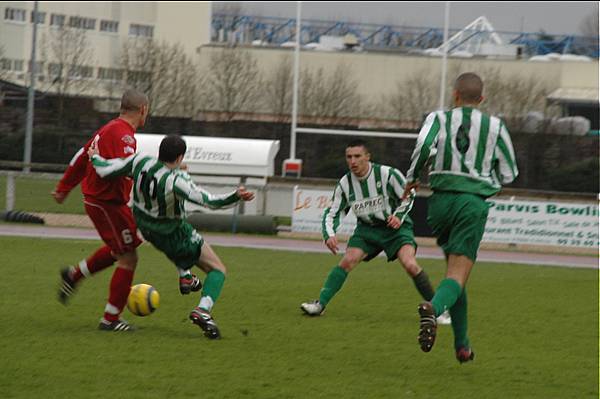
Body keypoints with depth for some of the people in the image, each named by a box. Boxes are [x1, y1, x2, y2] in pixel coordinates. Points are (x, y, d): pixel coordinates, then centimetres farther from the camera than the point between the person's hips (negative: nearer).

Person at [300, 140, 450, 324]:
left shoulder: (387, 174, -18)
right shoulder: (345, 184, -7)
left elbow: (409, 197, -5)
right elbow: (332, 213, 1)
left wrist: (399, 216, -21)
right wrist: (329, 235, -17)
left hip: (395, 227, -3)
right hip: (367, 229, 3)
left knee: (410, 264, -23)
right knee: (347, 261, -17)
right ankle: (320, 304, -12)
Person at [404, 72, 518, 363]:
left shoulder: (439, 118, 6)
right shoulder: (494, 126, 9)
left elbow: (424, 145, -14)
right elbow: (508, 174, 13)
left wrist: (412, 178, 1)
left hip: (441, 200, 2)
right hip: (473, 202, -2)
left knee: (454, 267, 19)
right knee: (458, 275, -9)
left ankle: (462, 344, 18)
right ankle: (434, 308, -44)